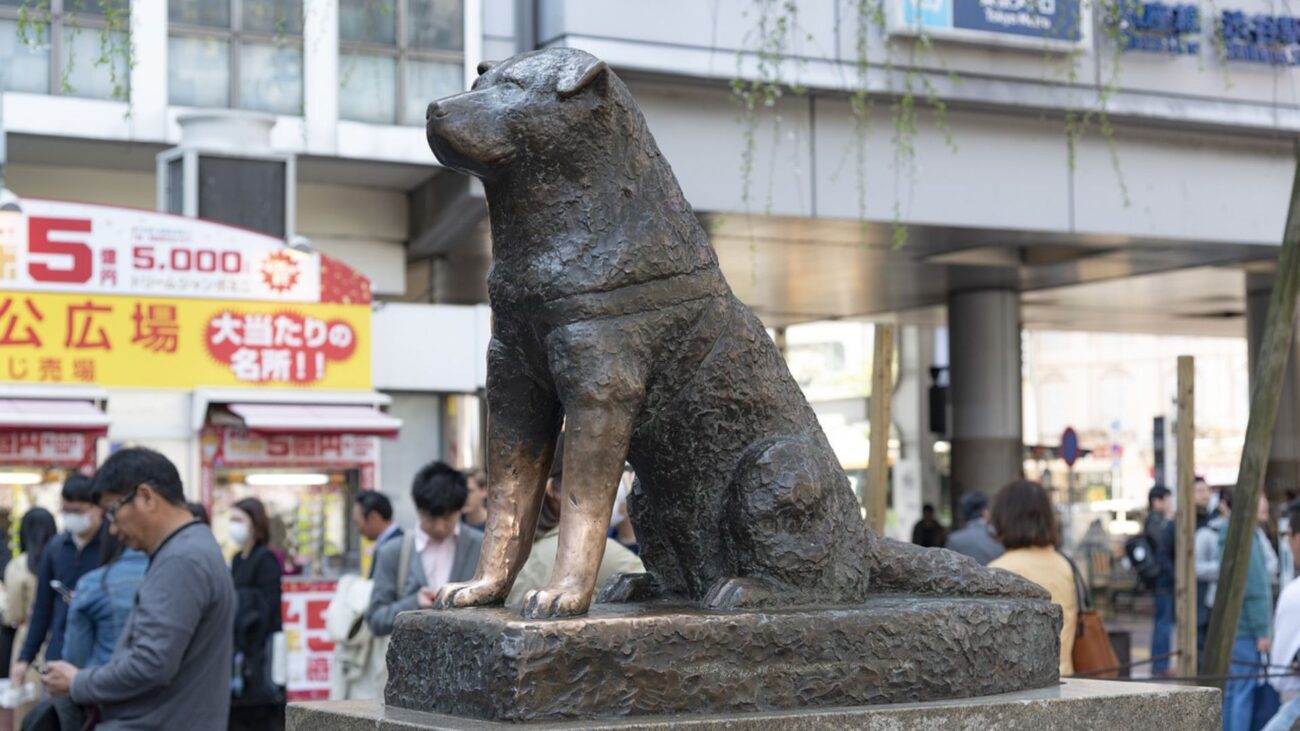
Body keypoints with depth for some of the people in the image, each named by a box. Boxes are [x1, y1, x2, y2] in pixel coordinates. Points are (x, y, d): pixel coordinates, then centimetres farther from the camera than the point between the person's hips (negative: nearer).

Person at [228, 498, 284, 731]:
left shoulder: (266, 560, -9)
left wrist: (251, 652, -18)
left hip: (257, 648, -8)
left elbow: (267, 609, -14)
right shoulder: (238, 560, 15)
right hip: (237, 647, 8)